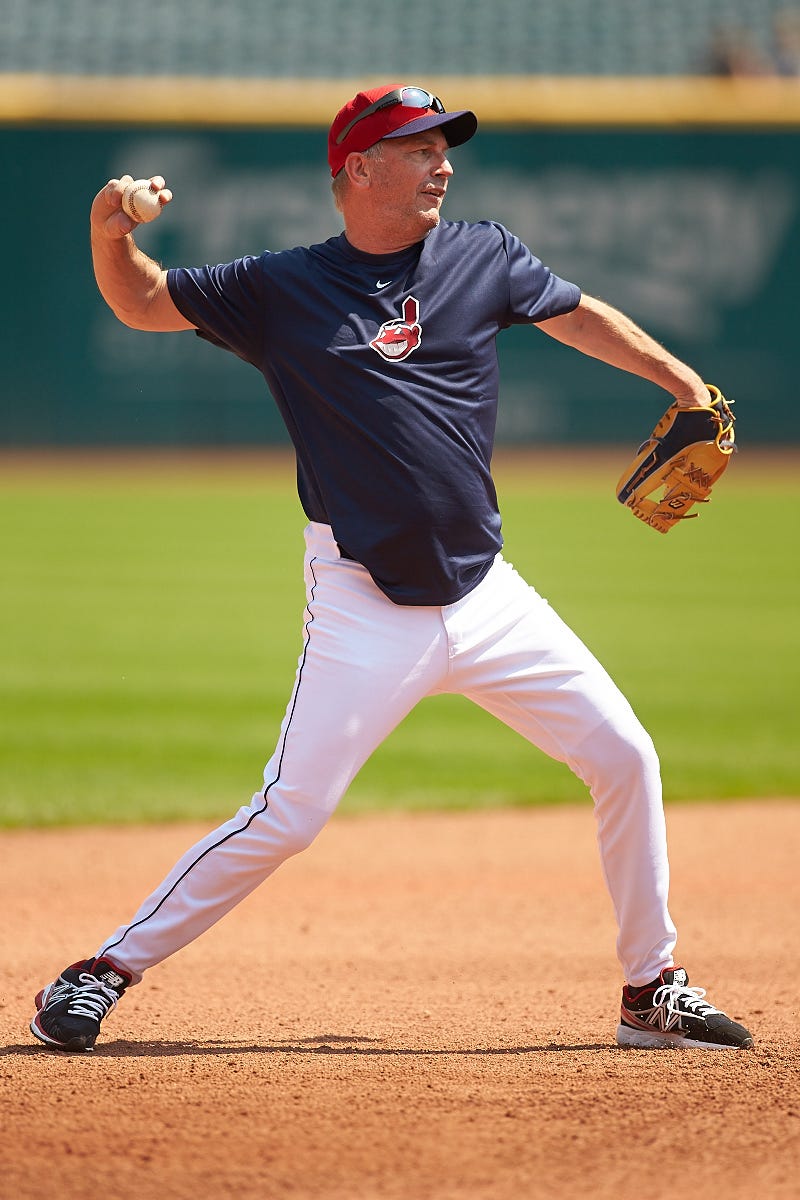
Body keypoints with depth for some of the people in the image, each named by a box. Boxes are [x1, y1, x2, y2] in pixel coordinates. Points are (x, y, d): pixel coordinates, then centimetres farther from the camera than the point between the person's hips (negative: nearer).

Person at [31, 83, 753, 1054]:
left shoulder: (482, 258, 6)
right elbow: (142, 302, 3)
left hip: (486, 596, 4)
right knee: (287, 817, -12)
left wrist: (686, 386, 17)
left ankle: (651, 991, 18)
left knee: (623, 756, 3)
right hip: (364, 607, -4)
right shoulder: (284, 288, -1)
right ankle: (106, 971, 0)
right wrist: (109, 230, -17)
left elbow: (577, 316, 21)